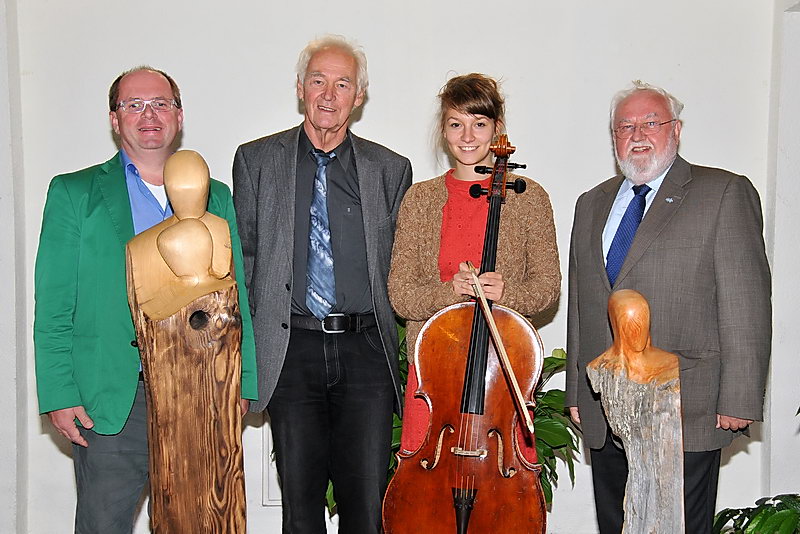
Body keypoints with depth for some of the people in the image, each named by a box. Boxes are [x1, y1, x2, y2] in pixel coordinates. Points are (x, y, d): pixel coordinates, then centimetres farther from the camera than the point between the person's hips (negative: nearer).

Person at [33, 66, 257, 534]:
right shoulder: (74, 193, 6)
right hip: (109, 403, -2)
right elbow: (53, 306, 1)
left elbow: (236, 299, 11)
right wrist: (59, 396, -7)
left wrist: (240, 385, 3)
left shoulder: (216, 197, 13)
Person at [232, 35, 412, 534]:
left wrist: (400, 350, 3)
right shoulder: (256, 160, 7)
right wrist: (246, 349, 3)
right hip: (291, 349, 0)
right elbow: (243, 257, 7)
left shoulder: (391, 169, 7)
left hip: (366, 349, 0)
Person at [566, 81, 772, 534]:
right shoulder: (593, 205, 17)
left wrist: (739, 400, -12)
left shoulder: (725, 194, -1)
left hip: (686, 415, -5)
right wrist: (576, 391, 14)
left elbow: (746, 305, -7)